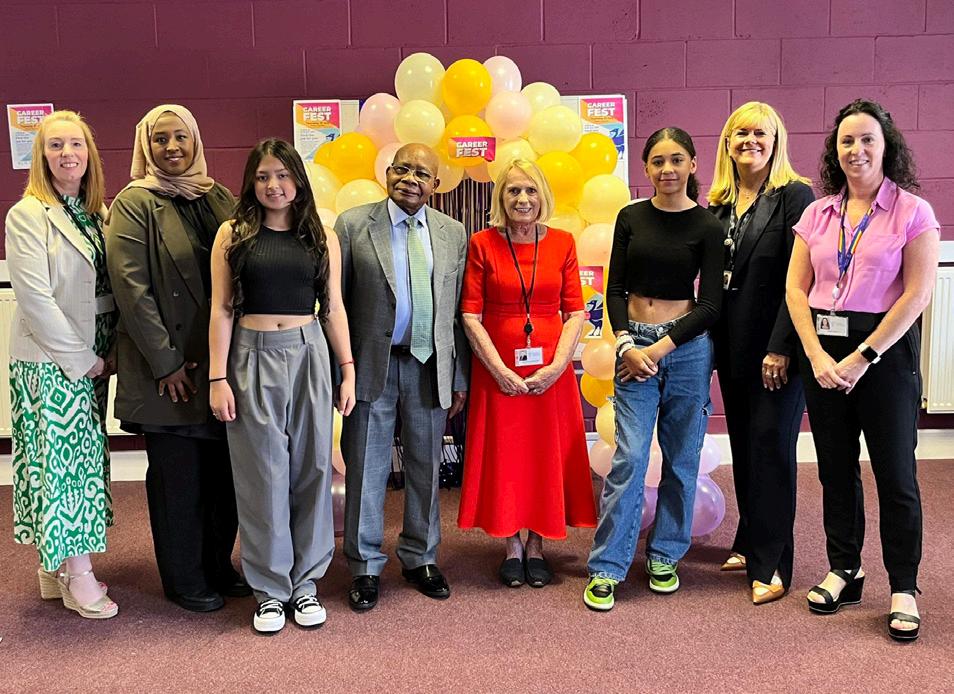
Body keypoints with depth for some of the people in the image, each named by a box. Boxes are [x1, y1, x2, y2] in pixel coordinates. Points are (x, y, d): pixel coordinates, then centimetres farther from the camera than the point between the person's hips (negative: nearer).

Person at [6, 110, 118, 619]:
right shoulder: (27, 215, -10)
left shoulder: (97, 213, 10)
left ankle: (56, 567, 24)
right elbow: (35, 298, -16)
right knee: (62, 458, -1)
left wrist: (111, 351, 1)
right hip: (49, 361, -7)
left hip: (91, 358, 7)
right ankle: (78, 576, 10)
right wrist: (82, 358, -13)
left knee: (81, 458, 11)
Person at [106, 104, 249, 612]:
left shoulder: (218, 199, 10)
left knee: (224, 471, 11)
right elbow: (131, 289, -12)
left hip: (220, 359, 5)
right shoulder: (133, 204, -5)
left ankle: (218, 566, 29)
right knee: (178, 478, 6)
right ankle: (183, 580, 22)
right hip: (168, 366, -4)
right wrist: (166, 362, -14)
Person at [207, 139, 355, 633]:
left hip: (309, 354, 2)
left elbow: (333, 308, 8)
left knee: (312, 467, 5)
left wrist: (348, 369, 4)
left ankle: (305, 581, 21)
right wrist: (217, 378, -5)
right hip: (252, 356, -1)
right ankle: (270, 588, 18)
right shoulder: (233, 234, 2)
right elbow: (221, 310, 0)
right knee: (262, 472, 4)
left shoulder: (320, 236, 7)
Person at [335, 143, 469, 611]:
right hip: (371, 365, -2)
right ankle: (365, 567, 22)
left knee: (426, 467, 12)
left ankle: (420, 558, 30)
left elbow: (456, 310, 7)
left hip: (430, 366, 2)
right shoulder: (353, 225, -2)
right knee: (366, 470, 6)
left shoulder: (453, 233, 6)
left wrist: (459, 377, 6)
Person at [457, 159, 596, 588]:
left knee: (547, 454, 8)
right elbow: (470, 316, -5)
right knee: (503, 454, 7)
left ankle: (537, 545, 25)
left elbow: (576, 312, 0)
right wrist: (500, 370, -12)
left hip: (550, 371, 1)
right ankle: (512, 547, 24)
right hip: (498, 370, -1)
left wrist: (557, 365, -11)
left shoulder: (562, 243, 2)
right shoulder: (482, 244, -2)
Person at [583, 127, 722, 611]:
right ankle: (606, 567, 4)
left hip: (687, 348, 0)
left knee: (681, 459, 8)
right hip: (634, 344, 1)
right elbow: (615, 289, 5)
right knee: (629, 458, -5)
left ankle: (665, 557, 25)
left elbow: (710, 305, -4)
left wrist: (659, 348, -11)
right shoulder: (631, 218, 5)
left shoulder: (706, 227, -1)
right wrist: (627, 344, -9)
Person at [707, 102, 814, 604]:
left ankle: (771, 564, 8)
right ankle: (750, 542, 28)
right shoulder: (718, 203, 11)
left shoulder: (795, 195, -7)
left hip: (776, 349, -6)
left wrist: (781, 347, -18)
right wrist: (710, 342, 7)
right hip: (732, 346, 6)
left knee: (771, 446, -2)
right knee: (743, 445, 13)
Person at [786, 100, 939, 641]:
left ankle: (904, 589, 15)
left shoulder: (912, 212, -3)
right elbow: (796, 289, 4)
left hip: (885, 348, -4)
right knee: (836, 468, 12)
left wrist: (863, 356, -16)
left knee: (895, 471, 3)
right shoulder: (818, 214, 8)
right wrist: (817, 354, -9)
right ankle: (844, 571, 26)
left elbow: (917, 294, -11)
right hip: (822, 349, 4)